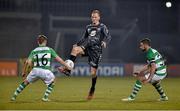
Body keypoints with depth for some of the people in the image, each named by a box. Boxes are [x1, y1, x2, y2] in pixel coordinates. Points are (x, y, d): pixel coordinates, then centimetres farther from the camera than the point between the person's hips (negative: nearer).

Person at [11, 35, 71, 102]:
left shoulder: (34, 51, 12)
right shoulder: (49, 50, 9)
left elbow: (27, 62, 2)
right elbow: (58, 59, 8)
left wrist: (24, 72, 9)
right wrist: (67, 66, 16)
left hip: (35, 70, 2)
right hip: (45, 71, -2)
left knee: (26, 82, 22)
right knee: (52, 83, 26)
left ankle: (14, 96, 19)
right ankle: (45, 97, 18)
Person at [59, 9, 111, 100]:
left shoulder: (102, 27, 3)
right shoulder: (88, 27, 17)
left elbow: (108, 36, -9)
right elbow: (84, 39, 26)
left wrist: (105, 42, -30)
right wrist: (77, 44, 11)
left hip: (96, 50, -4)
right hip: (87, 47, 4)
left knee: (93, 72, -3)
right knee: (75, 49, -28)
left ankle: (92, 90, 19)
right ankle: (67, 69, -31)